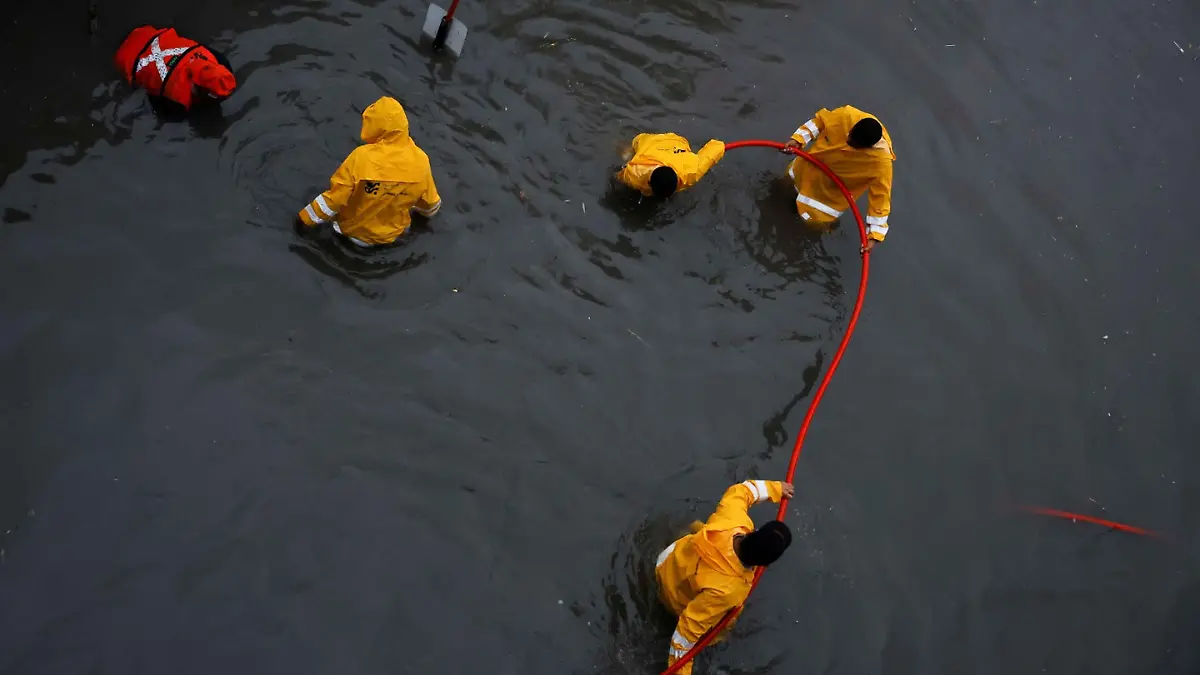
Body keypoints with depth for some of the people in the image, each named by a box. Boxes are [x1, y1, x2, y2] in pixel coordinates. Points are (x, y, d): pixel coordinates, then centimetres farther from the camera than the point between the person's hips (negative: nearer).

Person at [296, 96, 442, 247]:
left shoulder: (362, 156, -30)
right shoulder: (419, 160, -20)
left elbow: (335, 196, -22)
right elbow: (429, 201, -4)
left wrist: (306, 219, -6)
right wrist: (427, 211, 22)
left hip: (355, 229, -3)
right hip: (392, 233, 3)